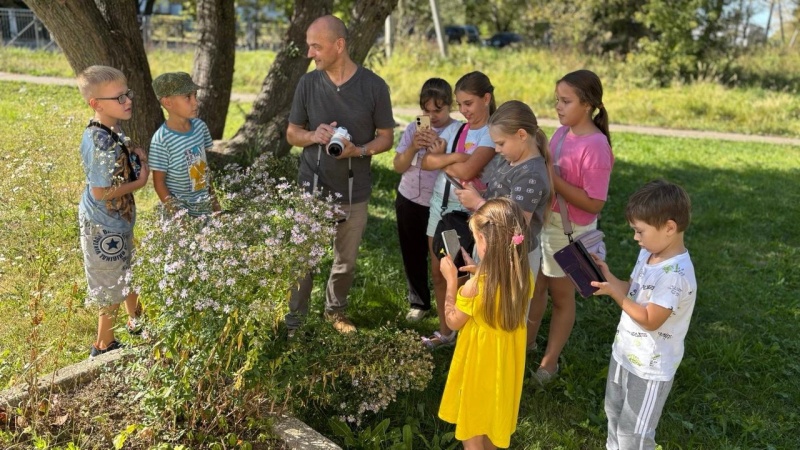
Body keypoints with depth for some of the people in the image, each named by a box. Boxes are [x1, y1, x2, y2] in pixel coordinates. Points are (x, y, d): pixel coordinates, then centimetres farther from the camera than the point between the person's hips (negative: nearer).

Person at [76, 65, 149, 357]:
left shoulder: (114, 130, -3)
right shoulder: (100, 142, -30)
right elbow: (100, 192, -26)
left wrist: (134, 156, -5)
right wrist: (140, 182, -16)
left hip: (119, 220, 9)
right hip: (104, 227, -9)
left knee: (129, 275, 27)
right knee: (112, 289, 10)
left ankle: (136, 324, 49)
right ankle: (103, 347, 30)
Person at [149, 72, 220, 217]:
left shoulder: (200, 126, -4)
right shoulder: (161, 141, -20)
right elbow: (159, 183, -14)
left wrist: (213, 197, 11)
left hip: (204, 205, 5)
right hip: (180, 209, -5)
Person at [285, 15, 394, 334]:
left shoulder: (374, 86, -8)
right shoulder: (308, 83, -4)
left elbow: (386, 138, -1)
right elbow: (292, 134, 5)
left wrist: (358, 150, -21)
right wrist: (313, 135, -18)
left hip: (354, 191, 0)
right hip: (312, 188, 0)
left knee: (346, 261, 15)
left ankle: (335, 310, 39)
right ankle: (294, 321, 21)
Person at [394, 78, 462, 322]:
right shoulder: (413, 128, 1)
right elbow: (398, 166, -2)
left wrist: (442, 154, -28)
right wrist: (413, 148, -19)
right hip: (409, 201, 4)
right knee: (413, 255, 13)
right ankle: (419, 302, 31)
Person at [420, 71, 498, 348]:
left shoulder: (493, 133, -13)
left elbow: (466, 172, -27)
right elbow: (427, 161, -2)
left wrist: (442, 161, -9)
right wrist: (453, 157, -17)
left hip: (467, 213, -7)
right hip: (439, 205, 7)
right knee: (438, 273, 15)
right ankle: (445, 332, 32)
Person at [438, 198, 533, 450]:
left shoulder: (474, 287, -32)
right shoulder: (524, 276, -15)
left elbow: (453, 322, -14)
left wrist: (451, 280, -11)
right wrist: (483, 274, 0)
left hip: (479, 362, -5)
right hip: (506, 360, 6)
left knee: (471, 423, 19)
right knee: (493, 414, 29)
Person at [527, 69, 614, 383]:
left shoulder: (596, 146, -23)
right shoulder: (562, 132, 0)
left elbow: (594, 203, -25)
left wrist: (553, 178, -27)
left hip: (569, 231, -7)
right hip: (543, 222, 7)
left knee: (561, 295, 12)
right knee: (536, 286, 22)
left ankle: (549, 362, 30)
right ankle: (526, 343, 43)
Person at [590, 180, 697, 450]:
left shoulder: (675, 275, -31)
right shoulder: (649, 254, -3)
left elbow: (649, 320, -28)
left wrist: (613, 292, -26)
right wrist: (608, 278, -7)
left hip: (650, 367, -9)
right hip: (625, 352, 9)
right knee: (614, 412, 29)